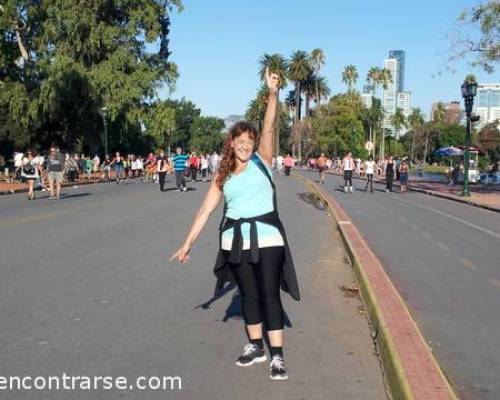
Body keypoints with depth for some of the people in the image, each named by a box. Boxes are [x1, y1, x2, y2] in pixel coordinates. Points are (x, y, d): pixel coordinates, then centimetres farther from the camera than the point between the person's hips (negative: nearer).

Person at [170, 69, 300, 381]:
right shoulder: (223, 177, 10)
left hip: (267, 236, -3)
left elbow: (269, 129, -11)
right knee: (248, 294, 13)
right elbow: (205, 211, 9)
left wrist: (273, 94, -23)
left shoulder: (262, 161, 4)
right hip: (236, 240, 3)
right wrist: (188, 244, 6)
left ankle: (277, 356, 5)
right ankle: (256, 347, 28)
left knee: (270, 294, -1)